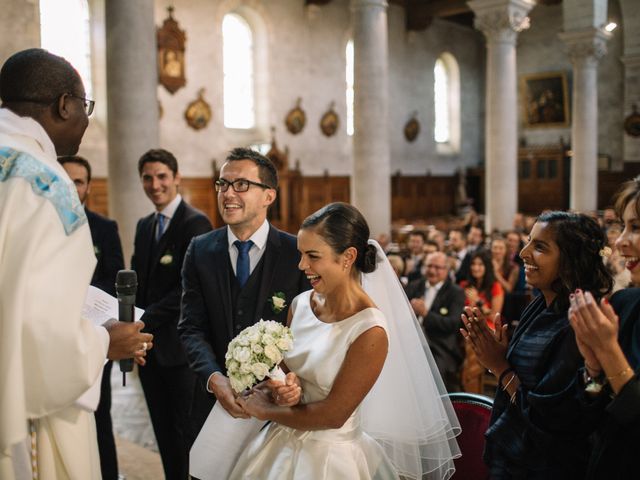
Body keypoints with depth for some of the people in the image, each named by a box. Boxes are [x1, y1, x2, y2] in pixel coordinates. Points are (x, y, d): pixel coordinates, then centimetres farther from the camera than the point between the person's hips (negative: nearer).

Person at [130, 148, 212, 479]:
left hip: (179, 346, -7)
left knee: (186, 430, 4)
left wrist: (145, 321, -20)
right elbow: (137, 281, 14)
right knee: (163, 430, 16)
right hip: (148, 346, 7)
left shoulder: (195, 223, -12)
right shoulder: (144, 226, 13)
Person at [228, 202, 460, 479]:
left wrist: (265, 411, -9)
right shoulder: (300, 304, -7)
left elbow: (333, 415, -21)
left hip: (330, 457, -5)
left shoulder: (370, 331, -25)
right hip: (283, 444, 5)